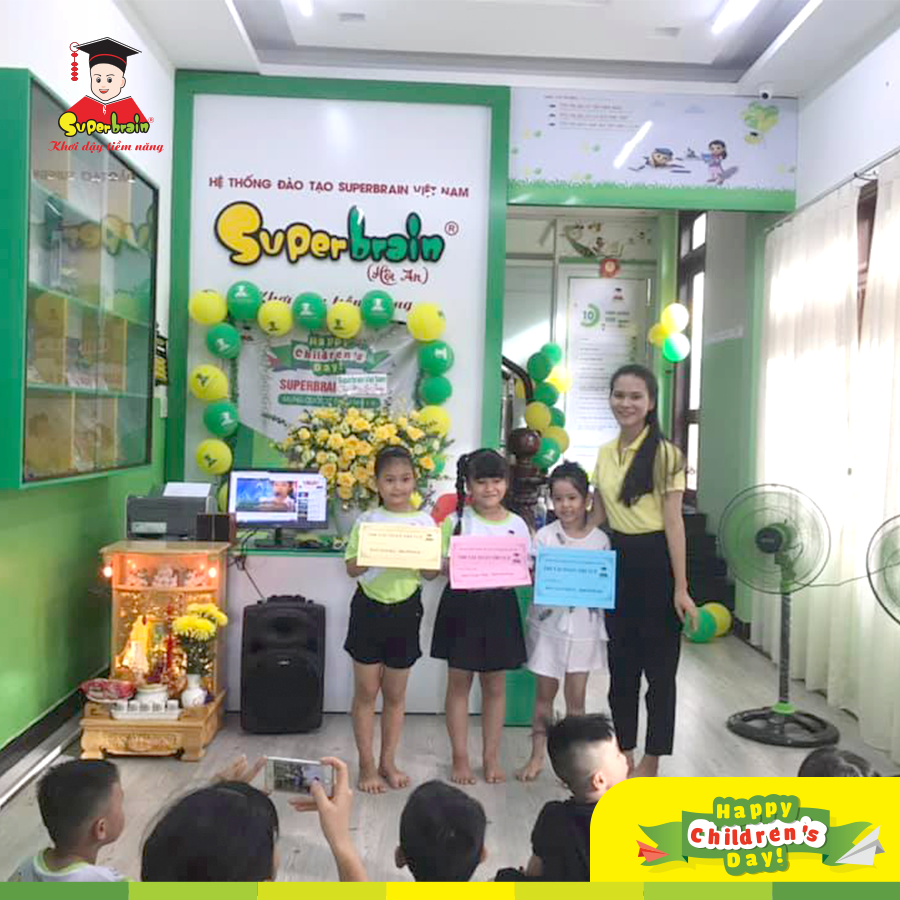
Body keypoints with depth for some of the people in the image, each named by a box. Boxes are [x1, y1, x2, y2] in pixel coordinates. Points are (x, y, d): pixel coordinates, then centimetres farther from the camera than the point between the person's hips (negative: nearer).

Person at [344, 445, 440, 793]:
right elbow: (352, 568, -4)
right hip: (369, 609, -1)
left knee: (395, 693, 12)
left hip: (405, 611, 1)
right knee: (366, 691, 6)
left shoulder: (424, 522, -1)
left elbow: (432, 573, 0)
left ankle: (388, 761, 27)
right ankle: (367, 765, 19)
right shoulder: (367, 521, -3)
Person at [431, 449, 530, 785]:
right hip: (462, 605, -2)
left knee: (495, 685, 10)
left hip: (500, 606, 2)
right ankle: (460, 757, 19)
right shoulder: (456, 522, -3)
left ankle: (491, 757, 24)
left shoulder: (517, 525, 2)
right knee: (459, 682, 7)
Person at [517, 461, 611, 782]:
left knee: (576, 695, 7)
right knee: (545, 692, 10)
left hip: (584, 624, 1)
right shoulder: (544, 536, -4)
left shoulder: (600, 539, -1)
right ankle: (537, 756, 22)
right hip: (549, 620, -1)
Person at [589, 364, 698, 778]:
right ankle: (625, 755, 29)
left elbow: (673, 523, -13)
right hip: (618, 560, 7)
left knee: (658, 666, 6)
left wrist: (681, 588, -14)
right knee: (621, 664, 14)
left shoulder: (665, 454, -13)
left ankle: (651, 763, 20)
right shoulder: (605, 453, 7)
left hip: (656, 561, -6)